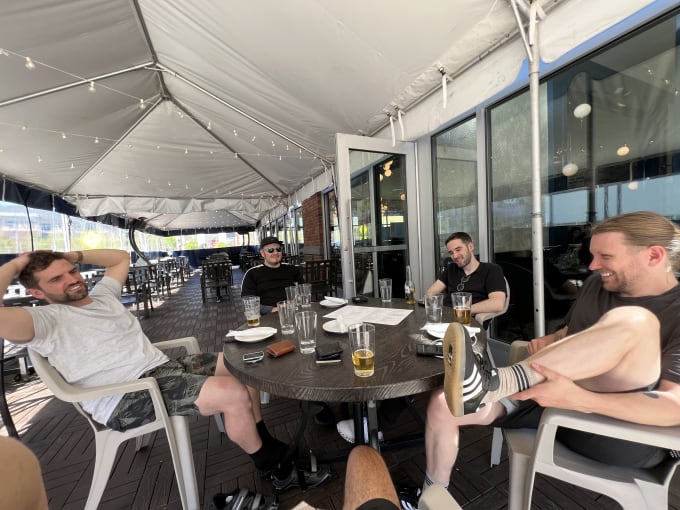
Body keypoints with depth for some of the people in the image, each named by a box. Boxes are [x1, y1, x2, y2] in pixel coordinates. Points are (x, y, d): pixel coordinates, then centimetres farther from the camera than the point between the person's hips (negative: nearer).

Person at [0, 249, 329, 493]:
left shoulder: (101, 295, 18)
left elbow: (121, 258, 33)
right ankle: (275, 471, 1)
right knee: (234, 395, -26)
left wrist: (74, 256, 21)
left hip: (164, 368, 9)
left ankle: (266, 443, 13)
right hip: (128, 399, -8)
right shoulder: (46, 321, -5)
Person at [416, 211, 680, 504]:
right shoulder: (598, 283, 9)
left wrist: (578, 398, -35)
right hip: (553, 402, 6)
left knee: (630, 323, -32)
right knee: (442, 404, -10)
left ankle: (489, 384, -35)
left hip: (624, 434, -5)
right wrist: (552, 342, 0)